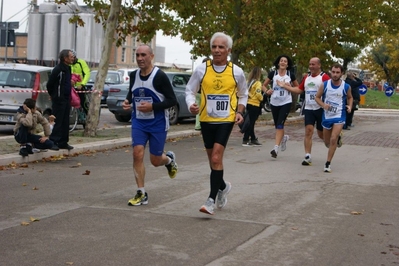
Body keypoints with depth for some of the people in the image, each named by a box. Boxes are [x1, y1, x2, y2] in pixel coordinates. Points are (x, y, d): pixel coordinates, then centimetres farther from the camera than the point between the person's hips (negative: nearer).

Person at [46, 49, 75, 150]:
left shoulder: (68, 68, 14)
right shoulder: (58, 69, -15)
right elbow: (49, 84, -13)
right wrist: (53, 95, -1)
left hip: (66, 99, 9)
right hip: (59, 100, -9)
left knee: (65, 122, 11)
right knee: (57, 122, -7)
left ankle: (63, 142, 17)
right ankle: (53, 142, -2)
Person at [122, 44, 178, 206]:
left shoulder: (160, 76, -14)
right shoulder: (134, 75, 3)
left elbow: (172, 100, -13)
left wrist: (153, 106, -24)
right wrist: (127, 102, -2)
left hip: (158, 123, -4)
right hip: (138, 122, 4)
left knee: (155, 160, 4)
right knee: (137, 154, -11)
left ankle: (169, 159, 42)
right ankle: (141, 194, -2)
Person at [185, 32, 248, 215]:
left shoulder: (236, 72, -2)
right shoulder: (202, 69, -3)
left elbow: (243, 95, 12)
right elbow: (190, 90, 4)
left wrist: (240, 112, -3)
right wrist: (191, 105, -16)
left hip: (226, 120, -2)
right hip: (206, 120, 3)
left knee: (216, 158, -15)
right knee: (213, 159, 14)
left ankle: (211, 200, -12)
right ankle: (222, 186, 42)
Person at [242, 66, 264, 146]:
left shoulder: (249, 82, 10)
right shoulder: (257, 83, -12)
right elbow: (258, 94, -17)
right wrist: (262, 98, 0)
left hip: (248, 103, 7)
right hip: (255, 105, -7)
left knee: (251, 122, 13)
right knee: (251, 123, -3)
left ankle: (253, 139, 19)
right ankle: (245, 140, -4)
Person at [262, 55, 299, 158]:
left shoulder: (291, 75, 0)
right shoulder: (272, 74, 1)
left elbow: (297, 87, 11)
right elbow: (264, 86, 8)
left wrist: (288, 87, -8)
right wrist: (267, 91, -13)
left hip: (286, 103, -2)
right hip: (274, 102, 2)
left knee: (280, 124, -14)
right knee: (277, 125, 11)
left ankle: (276, 148, -16)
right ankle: (284, 138, 43)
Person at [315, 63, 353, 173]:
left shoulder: (346, 87, -7)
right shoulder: (324, 85, -7)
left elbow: (350, 97, 13)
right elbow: (317, 97, 3)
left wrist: (350, 106, -6)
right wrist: (323, 105, -16)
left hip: (339, 116, -2)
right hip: (327, 115, 2)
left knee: (333, 140, -17)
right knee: (327, 142, 13)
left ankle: (328, 163, -6)